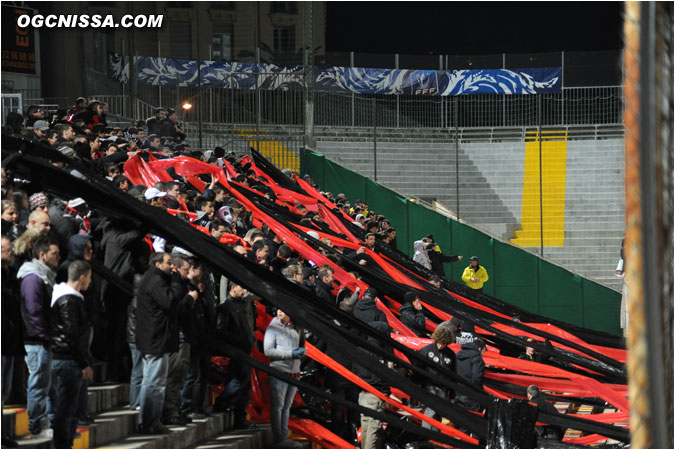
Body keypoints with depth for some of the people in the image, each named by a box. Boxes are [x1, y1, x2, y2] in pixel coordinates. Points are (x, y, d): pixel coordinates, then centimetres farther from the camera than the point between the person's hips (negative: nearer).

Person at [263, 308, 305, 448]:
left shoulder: (296, 328, 10)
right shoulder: (273, 327, -5)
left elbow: (302, 346, 21)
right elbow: (268, 351, -12)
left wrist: (301, 352, -5)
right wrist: (290, 353, -17)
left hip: (294, 372, 6)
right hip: (279, 372, -6)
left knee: (287, 406, 10)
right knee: (277, 406, -4)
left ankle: (284, 436, 15)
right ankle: (278, 438, -2)